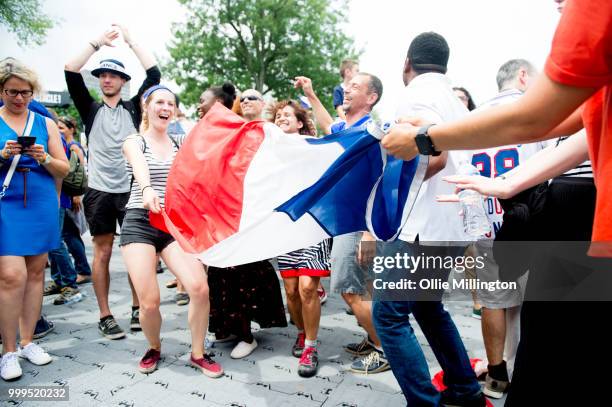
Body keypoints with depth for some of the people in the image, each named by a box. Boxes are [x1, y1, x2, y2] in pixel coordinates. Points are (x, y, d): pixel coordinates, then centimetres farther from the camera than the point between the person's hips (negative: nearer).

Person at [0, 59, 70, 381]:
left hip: (42, 206, 3)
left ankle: (27, 341, 18)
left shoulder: (46, 124, 9)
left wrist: (44, 158, -12)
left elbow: (64, 169, 7)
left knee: (35, 272, 6)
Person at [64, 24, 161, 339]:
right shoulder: (91, 110, 9)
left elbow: (154, 74, 0)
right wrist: (97, 43, -1)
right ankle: (105, 315, 14)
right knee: (102, 252, 5)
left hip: (131, 189, 0)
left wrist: (131, 41, 3)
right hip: (100, 191, 0)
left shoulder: (133, 109, 8)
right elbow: (70, 72, -2)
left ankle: (137, 308, 18)